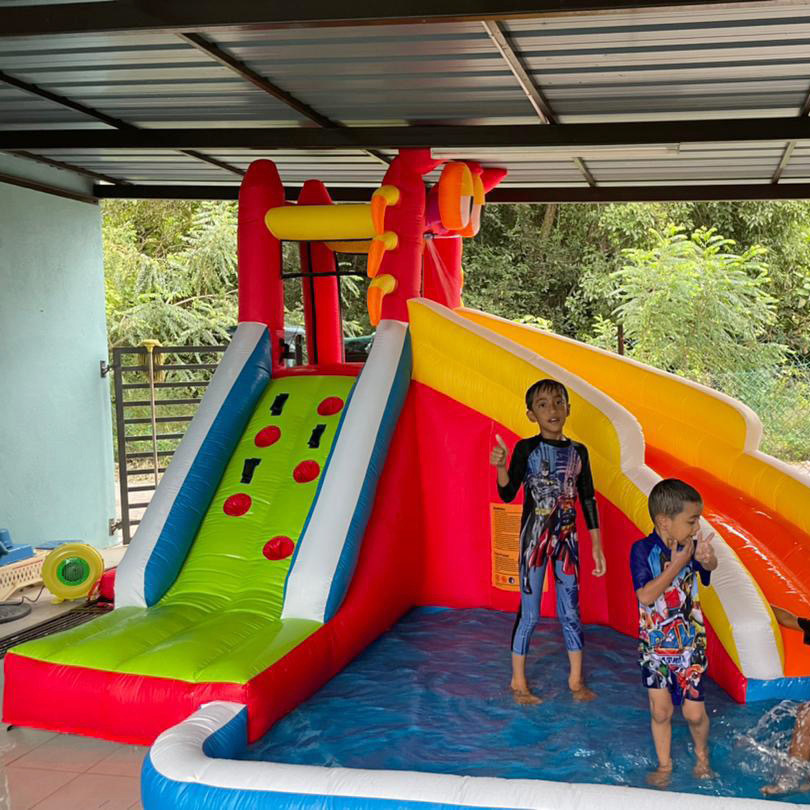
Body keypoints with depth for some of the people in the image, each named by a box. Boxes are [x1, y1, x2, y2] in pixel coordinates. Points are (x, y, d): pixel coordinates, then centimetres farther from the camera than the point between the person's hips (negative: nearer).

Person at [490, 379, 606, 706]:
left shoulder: (578, 452, 4)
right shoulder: (526, 449, -7)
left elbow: (588, 499, 8)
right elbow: (508, 494, -9)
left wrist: (597, 546, 8)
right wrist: (501, 467, -28)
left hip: (567, 538, 4)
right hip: (534, 537, -3)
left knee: (571, 610, 10)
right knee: (529, 612, 3)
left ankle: (576, 679, 24)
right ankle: (518, 681, 17)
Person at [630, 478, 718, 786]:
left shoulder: (690, 547, -8)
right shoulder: (643, 550, -16)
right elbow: (646, 596, -24)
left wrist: (706, 558, -46)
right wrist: (677, 565, -25)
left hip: (689, 643, 1)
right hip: (654, 645, -1)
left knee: (694, 712, 4)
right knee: (660, 710, 7)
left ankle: (701, 755, 34)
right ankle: (664, 766, 28)